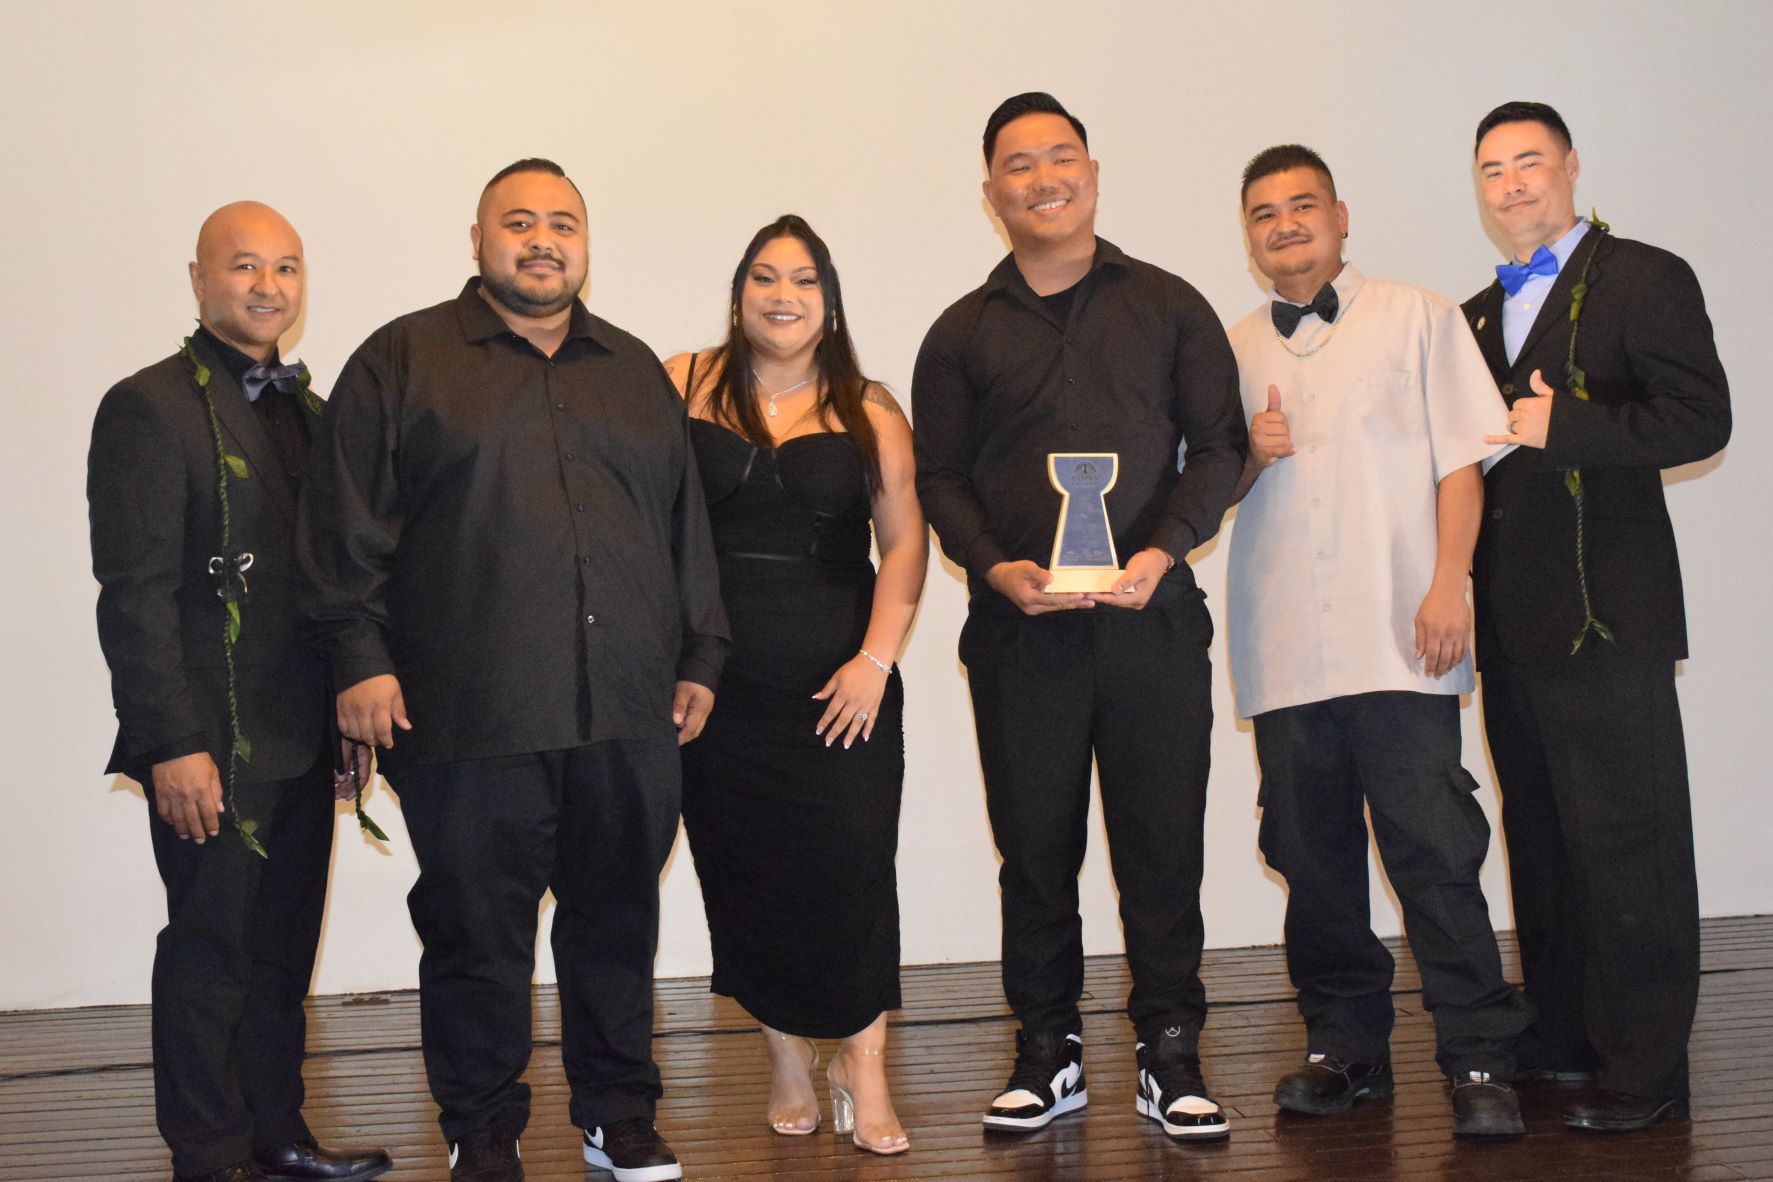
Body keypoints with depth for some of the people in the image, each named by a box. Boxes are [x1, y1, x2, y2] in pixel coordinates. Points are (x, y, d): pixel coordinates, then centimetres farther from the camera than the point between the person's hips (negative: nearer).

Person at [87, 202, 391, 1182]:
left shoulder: (305, 409, 15)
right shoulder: (149, 408, -9)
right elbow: (134, 593, -14)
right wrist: (172, 746, -18)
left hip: (301, 742, 7)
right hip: (212, 750, -7)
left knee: (282, 955, 14)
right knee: (212, 955, 3)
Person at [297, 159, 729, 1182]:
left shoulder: (635, 371, 18)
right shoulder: (404, 359, 6)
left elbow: (687, 523, 19)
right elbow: (350, 523, 1)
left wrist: (700, 658, 15)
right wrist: (361, 656, -7)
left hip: (626, 715, 4)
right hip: (469, 715, -3)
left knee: (619, 922, 10)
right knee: (478, 933, 4)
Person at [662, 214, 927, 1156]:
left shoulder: (868, 411, 6)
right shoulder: (681, 387, 5)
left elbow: (906, 542, 2)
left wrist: (876, 659, -8)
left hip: (841, 684, 0)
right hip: (720, 682, 1)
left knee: (848, 863, -6)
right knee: (747, 869, 6)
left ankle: (862, 1066, 8)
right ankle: (788, 1062, 20)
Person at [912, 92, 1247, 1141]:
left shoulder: (1170, 306, 10)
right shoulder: (964, 333, 12)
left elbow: (1220, 445, 6)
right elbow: (939, 476, 9)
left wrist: (1163, 552, -10)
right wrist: (997, 569, -8)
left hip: (1153, 619, -1)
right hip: (1019, 625, 1)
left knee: (1165, 844, 1)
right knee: (1036, 848, 4)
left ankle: (1171, 1055, 12)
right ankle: (1048, 1055, 16)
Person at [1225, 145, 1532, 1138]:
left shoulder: (1418, 317, 9)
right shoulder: (1232, 351, 17)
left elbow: (1461, 459, 3)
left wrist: (1450, 586, -8)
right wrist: (1251, 455, -2)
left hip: (1400, 641, -3)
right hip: (1282, 648, 4)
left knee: (1435, 849, -7)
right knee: (1313, 858, 6)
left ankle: (1480, 1063, -1)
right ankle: (1345, 1047, 17)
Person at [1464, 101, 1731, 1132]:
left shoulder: (1644, 280, -1)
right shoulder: (1477, 317, 20)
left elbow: (1701, 418, -13)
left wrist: (1563, 426, -18)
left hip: (1606, 614, -7)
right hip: (1513, 622, 7)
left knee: (1627, 842, -4)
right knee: (1541, 840, 12)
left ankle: (1645, 1069, 3)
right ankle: (1562, 1037, 22)